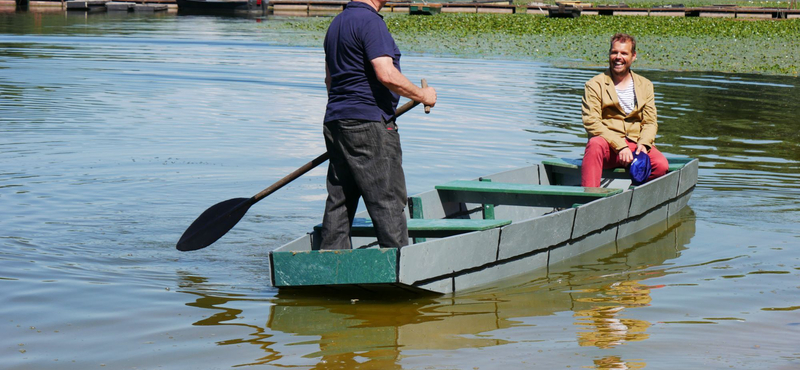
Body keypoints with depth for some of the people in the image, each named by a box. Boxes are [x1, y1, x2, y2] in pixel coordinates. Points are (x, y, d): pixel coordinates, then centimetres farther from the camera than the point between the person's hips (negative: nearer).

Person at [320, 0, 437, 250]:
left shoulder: (337, 23, 16)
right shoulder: (370, 21, -13)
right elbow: (387, 75, -21)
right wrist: (422, 95, -8)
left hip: (335, 123, 9)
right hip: (369, 125, -9)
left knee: (339, 201, 9)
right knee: (389, 201, -5)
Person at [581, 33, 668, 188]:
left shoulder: (645, 85, 18)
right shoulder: (595, 85, 4)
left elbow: (650, 122, 12)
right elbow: (591, 122, -8)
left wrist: (643, 144, -12)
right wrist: (620, 146, -19)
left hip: (636, 144, 3)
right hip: (608, 148, -3)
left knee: (661, 165, -27)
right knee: (595, 144, -38)